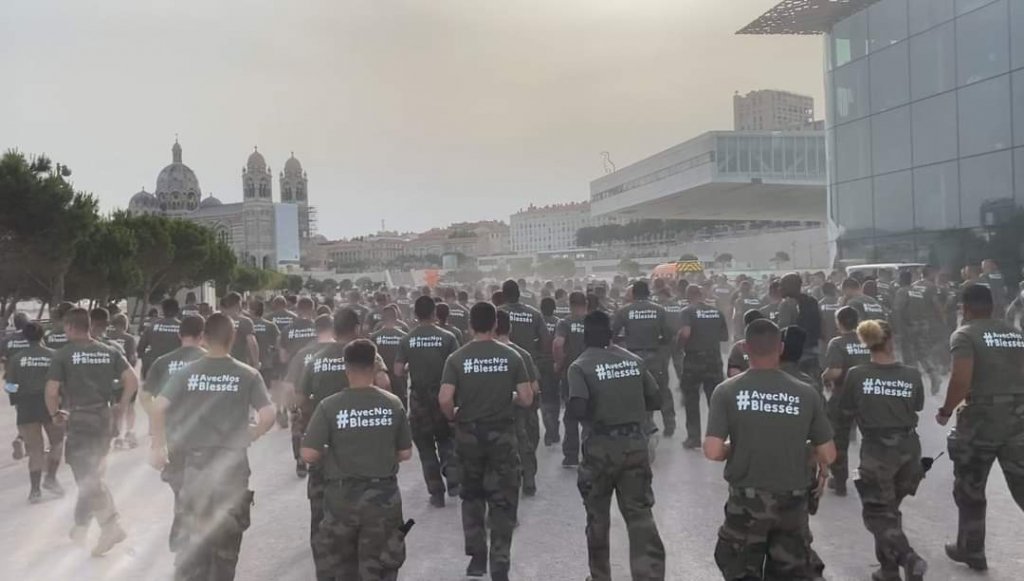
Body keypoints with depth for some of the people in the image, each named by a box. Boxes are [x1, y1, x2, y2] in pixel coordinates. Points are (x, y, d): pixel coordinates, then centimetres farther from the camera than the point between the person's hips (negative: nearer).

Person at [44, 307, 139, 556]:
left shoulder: (63, 355, -7)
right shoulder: (110, 352, 4)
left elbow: (51, 391, -12)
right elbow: (132, 380, -3)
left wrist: (54, 414, 5)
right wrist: (121, 407, 7)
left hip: (79, 419, -5)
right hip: (104, 417, 5)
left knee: (87, 477, -1)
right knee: (91, 474, 18)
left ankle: (111, 525, -12)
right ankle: (81, 527, 25)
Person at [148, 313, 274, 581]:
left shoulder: (188, 372, -2)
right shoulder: (248, 375, -5)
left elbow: (158, 407, -10)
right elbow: (267, 416, -12)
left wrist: (158, 446, 0)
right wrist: (247, 439, 4)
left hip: (197, 459, 1)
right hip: (233, 460, -1)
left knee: (194, 532, 14)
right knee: (228, 531, 14)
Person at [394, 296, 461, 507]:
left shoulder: (406, 340, -5)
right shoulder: (447, 337, -7)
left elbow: (398, 371, -7)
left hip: (419, 398, 0)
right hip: (443, 396, 0)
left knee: (425, 446, 10)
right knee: (446, 439, 18)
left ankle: (437, 493, 10)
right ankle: (453, 480, 1)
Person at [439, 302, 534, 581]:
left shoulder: (457, 358, -6)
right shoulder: (511, 356, -4)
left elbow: (445, 400, -15)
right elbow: (526, 399, -6)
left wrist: (454, 417, 5)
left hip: (468, 434, 1)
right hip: (501, 434, -1)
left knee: (472, 496, 19)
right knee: (503, 501, 7)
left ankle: (477, 557, 23)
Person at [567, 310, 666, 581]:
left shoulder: (580, 366, -9)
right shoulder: (634, 360, 5)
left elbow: (578, 409, -20)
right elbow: (655, 401, 7)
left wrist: (594, 416, 1)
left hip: (602, 447, -3)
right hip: (636, 443, 3)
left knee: (598, 517, 15)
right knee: (640, 514, 5)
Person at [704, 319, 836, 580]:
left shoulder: (727, 391, -10)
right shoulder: (806, 394, -5)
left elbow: (713, 452, -15)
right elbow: (828, 455, -1)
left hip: (747, 500, -2)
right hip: (792, 501, 2)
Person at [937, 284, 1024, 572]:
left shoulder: (964, 335, -6)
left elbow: (962, 380, -19)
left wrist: (946, 411, -6)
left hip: (982, 418, -5)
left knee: (970, 489, 13)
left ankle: (971, 550, 26)